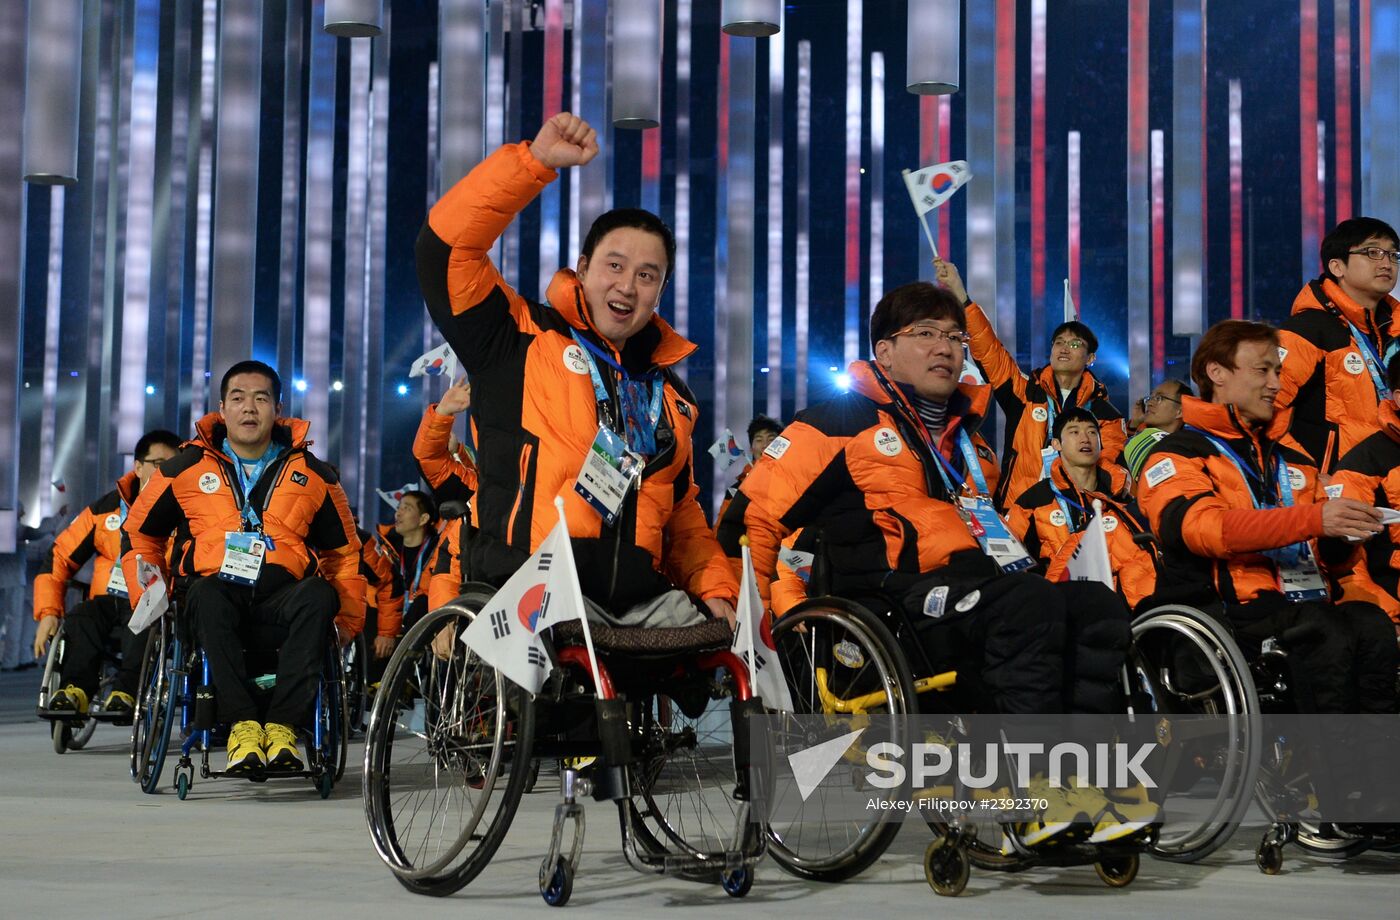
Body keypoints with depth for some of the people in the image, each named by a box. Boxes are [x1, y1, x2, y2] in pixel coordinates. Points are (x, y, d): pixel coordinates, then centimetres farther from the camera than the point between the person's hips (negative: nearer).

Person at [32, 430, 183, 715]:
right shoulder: (106, 509, 12)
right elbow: (59, 557, 10)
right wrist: (48, 613, -3)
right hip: (106, 602, 3)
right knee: (80, 620, -30)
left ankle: (125, 693, -45)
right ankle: (75, 689, -39)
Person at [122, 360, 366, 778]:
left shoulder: (313, 475, 13)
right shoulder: (187, 468, 12)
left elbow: (344, 552, 21)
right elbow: (140, 533, 21)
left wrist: (349, 621, 10)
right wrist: (148, 600, 9)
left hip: (280, 601, 1)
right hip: (215, 593, -1)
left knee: (319, 595, -33)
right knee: (206, 592, -37)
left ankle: (283, 725, -35)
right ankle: (243, 725, -39)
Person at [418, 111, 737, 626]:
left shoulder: (670, 397, 23)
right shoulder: (523, 342, 7)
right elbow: (445, 246, -6)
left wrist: (716, 589, 12)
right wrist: (536, 160, -11)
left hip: (645, 602, 6)